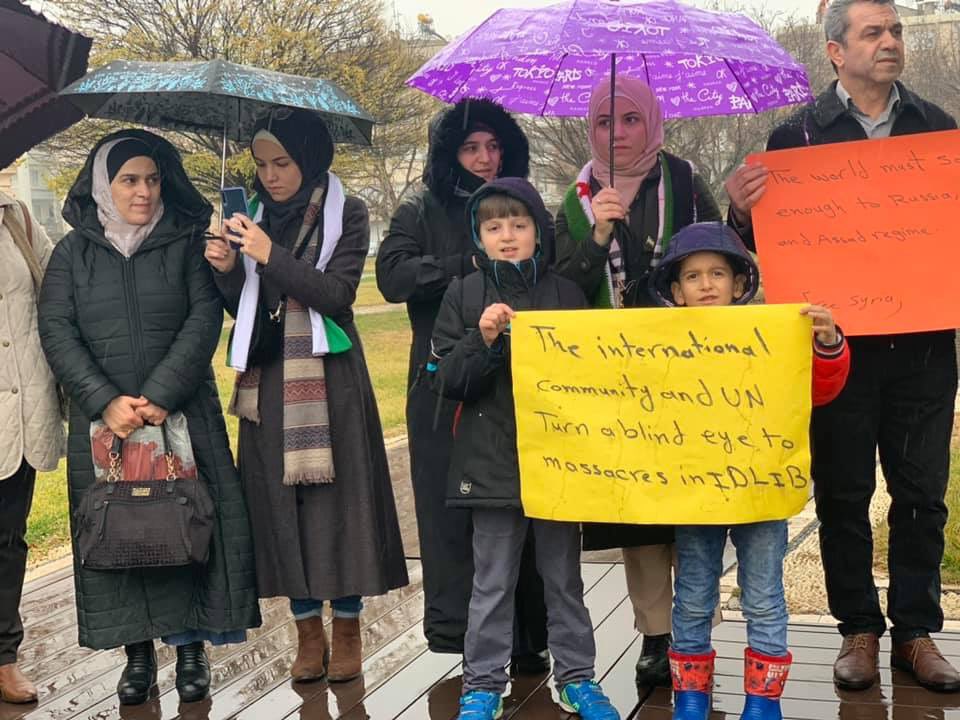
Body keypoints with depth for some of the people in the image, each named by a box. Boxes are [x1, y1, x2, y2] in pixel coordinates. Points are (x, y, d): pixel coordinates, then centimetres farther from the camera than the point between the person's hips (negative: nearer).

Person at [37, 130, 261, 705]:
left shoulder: (187, 242, 3)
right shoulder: (73, 253, 7)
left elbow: (205, 319, -6)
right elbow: (56, 332, -1)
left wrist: (159, 396, -16)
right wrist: (105, 400, -15)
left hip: (183, 415, -1)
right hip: (103, 420, 1)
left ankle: (192, 648, 11)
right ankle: (139, 653, 13)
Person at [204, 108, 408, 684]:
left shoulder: (346, 214, -1)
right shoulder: (257, 217, 10)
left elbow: (335, 293, -13)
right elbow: (244, 308, 12)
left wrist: (271, 256, -19)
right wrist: (227, 270, -7)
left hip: (328, 377, -4)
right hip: (270, 378, 4)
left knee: (337, 495, -1)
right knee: (281, 501, 4)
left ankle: (347, 627, 12)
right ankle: (308, 630, 15)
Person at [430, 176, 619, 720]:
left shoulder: (566, 294, 2)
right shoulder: (464, 296, 1)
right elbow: (447, 380, -4)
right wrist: (483, 340, -18)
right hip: (492, 460, -1)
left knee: (564, 575, 12)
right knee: (492, 581, 8)